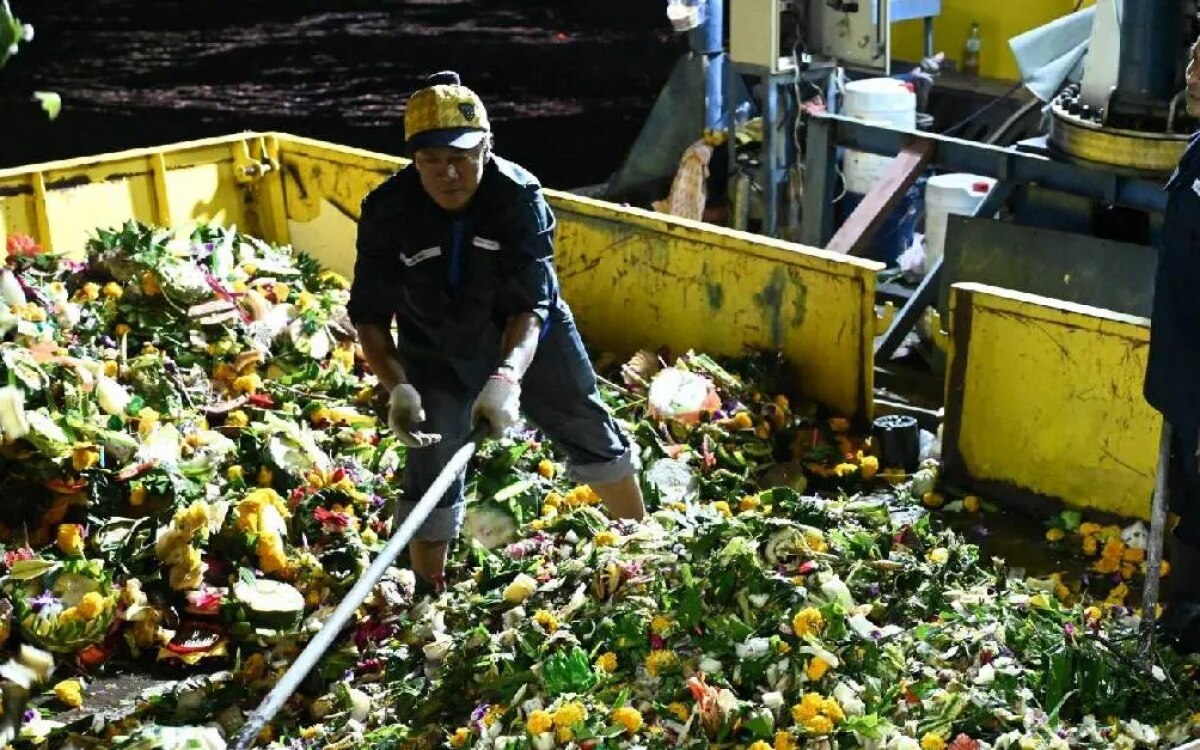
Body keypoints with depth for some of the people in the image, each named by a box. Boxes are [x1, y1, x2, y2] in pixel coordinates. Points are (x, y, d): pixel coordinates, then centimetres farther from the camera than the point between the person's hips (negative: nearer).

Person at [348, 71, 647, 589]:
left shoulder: (519, 196, -30)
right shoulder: (387, 211, -27)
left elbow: (531, 305, -33)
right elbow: (370, 314, -22)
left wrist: (506, 379, -51)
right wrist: (398, 388, -39)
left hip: (527, 338, 1)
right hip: (437, 352, 0)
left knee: (593, 435, 12)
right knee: (430, 473, -5)